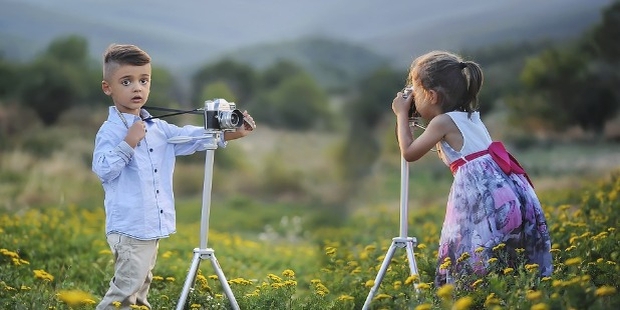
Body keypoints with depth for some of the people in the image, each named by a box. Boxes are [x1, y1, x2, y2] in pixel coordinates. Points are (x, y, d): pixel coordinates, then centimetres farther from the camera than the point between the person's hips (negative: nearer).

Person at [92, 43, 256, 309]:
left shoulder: (158, 128, 11)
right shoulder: (110, 131, -12)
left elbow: (189, 137, 11)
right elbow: (102, 170, -22)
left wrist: (228, 134, 1)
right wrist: (128, 144, -27)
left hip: (152, 226, 8)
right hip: (128, 228, -8)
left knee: (140, 287, 18)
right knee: (126, 289, -9)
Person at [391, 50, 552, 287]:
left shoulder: (443, 122, -3)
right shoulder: (470, 117, 22)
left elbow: (410, 153, 2)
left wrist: (402, 115, 11)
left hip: (482, 195, -9)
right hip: (506, 188, 9)